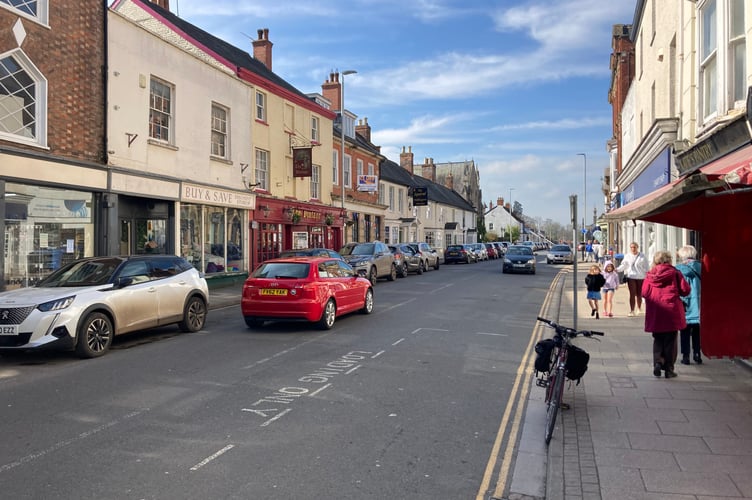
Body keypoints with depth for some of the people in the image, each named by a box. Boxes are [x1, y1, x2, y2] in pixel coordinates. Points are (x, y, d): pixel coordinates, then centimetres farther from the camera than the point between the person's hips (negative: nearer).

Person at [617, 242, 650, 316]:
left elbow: (646, 267, 5)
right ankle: (632, 311, -8)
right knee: (632, 294, -7)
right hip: (631, 277, 0)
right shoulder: (627, 256, 6)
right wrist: (617, 269, -15)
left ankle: (639, 309, 31)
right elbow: (623, 265, 3)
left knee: (639, 294, 10)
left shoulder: (642, 256, 2)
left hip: (640, 277, 0)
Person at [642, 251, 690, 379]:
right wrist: (675, 291, 15)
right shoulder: (674, 273, -3)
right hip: (671, 312, -2)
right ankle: (669, 369, 8)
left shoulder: (650, 275, 1)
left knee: (658, 340, 16)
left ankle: (657, 362, -3)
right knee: (670, 341, 7)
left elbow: (644, 292, 0)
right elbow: (685, 290, -5)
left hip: (655, 313, 2)